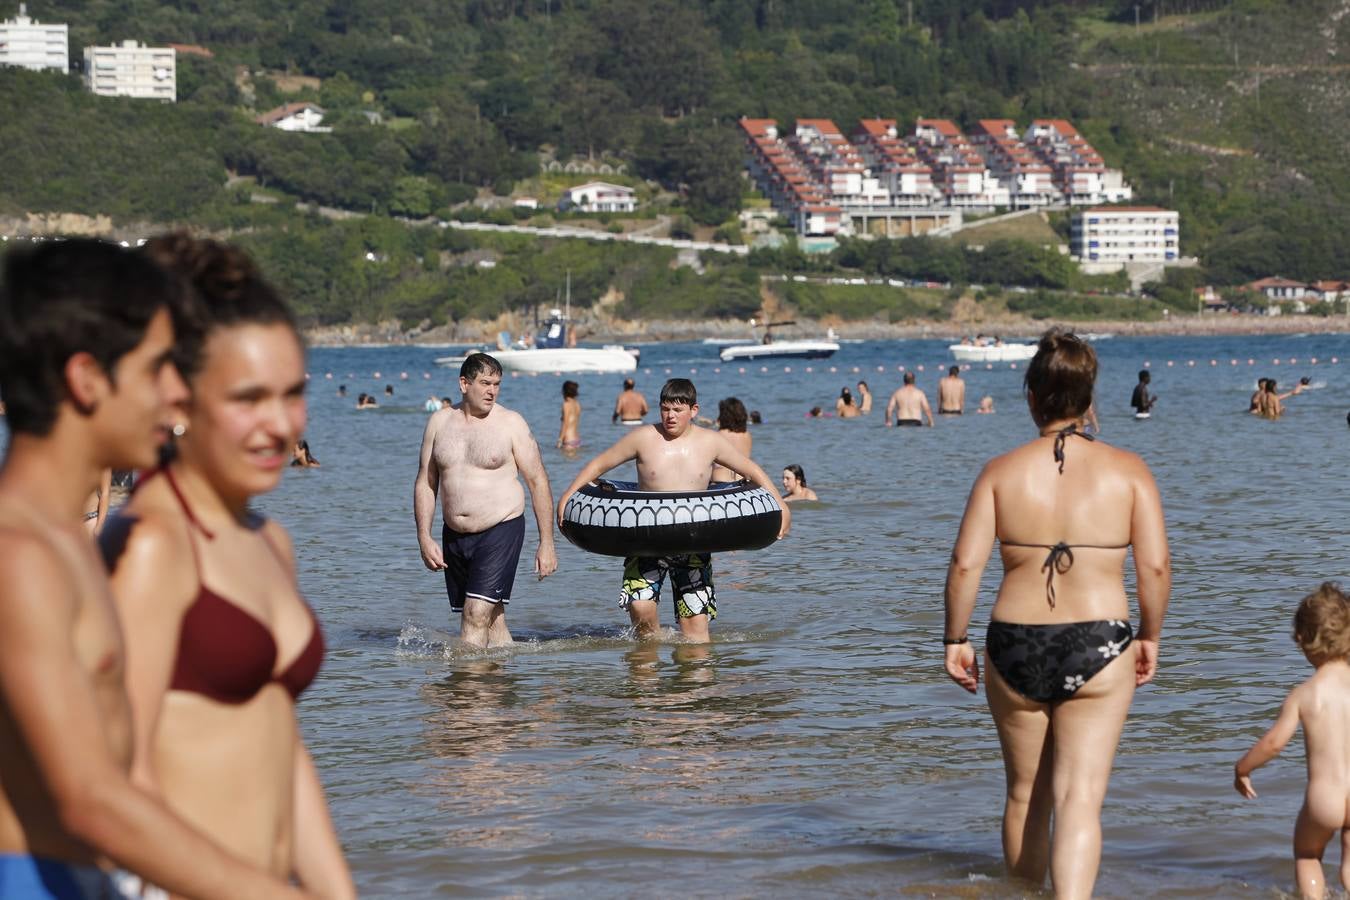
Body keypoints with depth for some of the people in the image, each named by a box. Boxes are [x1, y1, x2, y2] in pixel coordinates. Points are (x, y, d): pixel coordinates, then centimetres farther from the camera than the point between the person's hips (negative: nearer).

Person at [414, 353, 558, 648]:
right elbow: (425, 483, 10)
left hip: (500, 531, -4)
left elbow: (538, 481, -2)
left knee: (477, 614, -15)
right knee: (491, 618, 9)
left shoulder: (510, 423, -4)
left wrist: (546, 543, -6)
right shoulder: (440, 422, 6)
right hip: (454, 536, 4)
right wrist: (424, 538, 0)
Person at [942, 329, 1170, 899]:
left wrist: (955, 639, 5)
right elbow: (1155, 565, -5)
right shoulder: (1127, 471, -1)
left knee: (1026, 796, 18)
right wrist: (1150, 637, 9)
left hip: (1016, 645, 2)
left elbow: (965, 564, -6)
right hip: (1099, 647, -1)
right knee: (1080, 797, -4)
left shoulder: (1002, 472, -1)